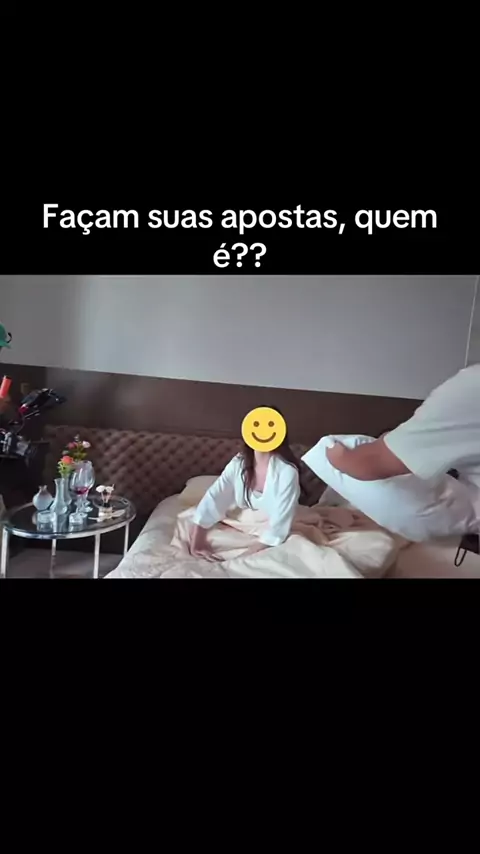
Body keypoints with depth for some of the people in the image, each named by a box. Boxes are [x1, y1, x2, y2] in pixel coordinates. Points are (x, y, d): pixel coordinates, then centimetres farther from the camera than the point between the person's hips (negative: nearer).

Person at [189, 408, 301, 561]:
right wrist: (196, 543, -23)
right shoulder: (238, 463, -9)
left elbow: (279, 525, -26)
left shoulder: (287, 471, -23)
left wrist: (248, 556, -30)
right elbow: (212, 499, -14)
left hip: (271, 540, -4)